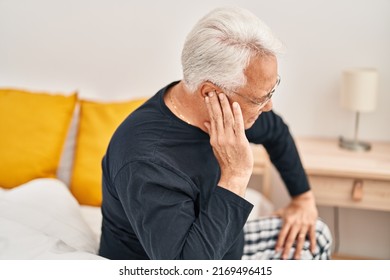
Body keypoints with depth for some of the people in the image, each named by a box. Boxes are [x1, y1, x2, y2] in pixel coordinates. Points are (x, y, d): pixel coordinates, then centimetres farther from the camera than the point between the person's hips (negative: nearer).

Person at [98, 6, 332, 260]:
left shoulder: (227, 115, -11)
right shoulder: (145, 161, -37)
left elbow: (276, 132, 11)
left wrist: (303, 197, 14)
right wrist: (234, 176, -39)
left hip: (216, 249, 8)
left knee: (315, 236, 10)